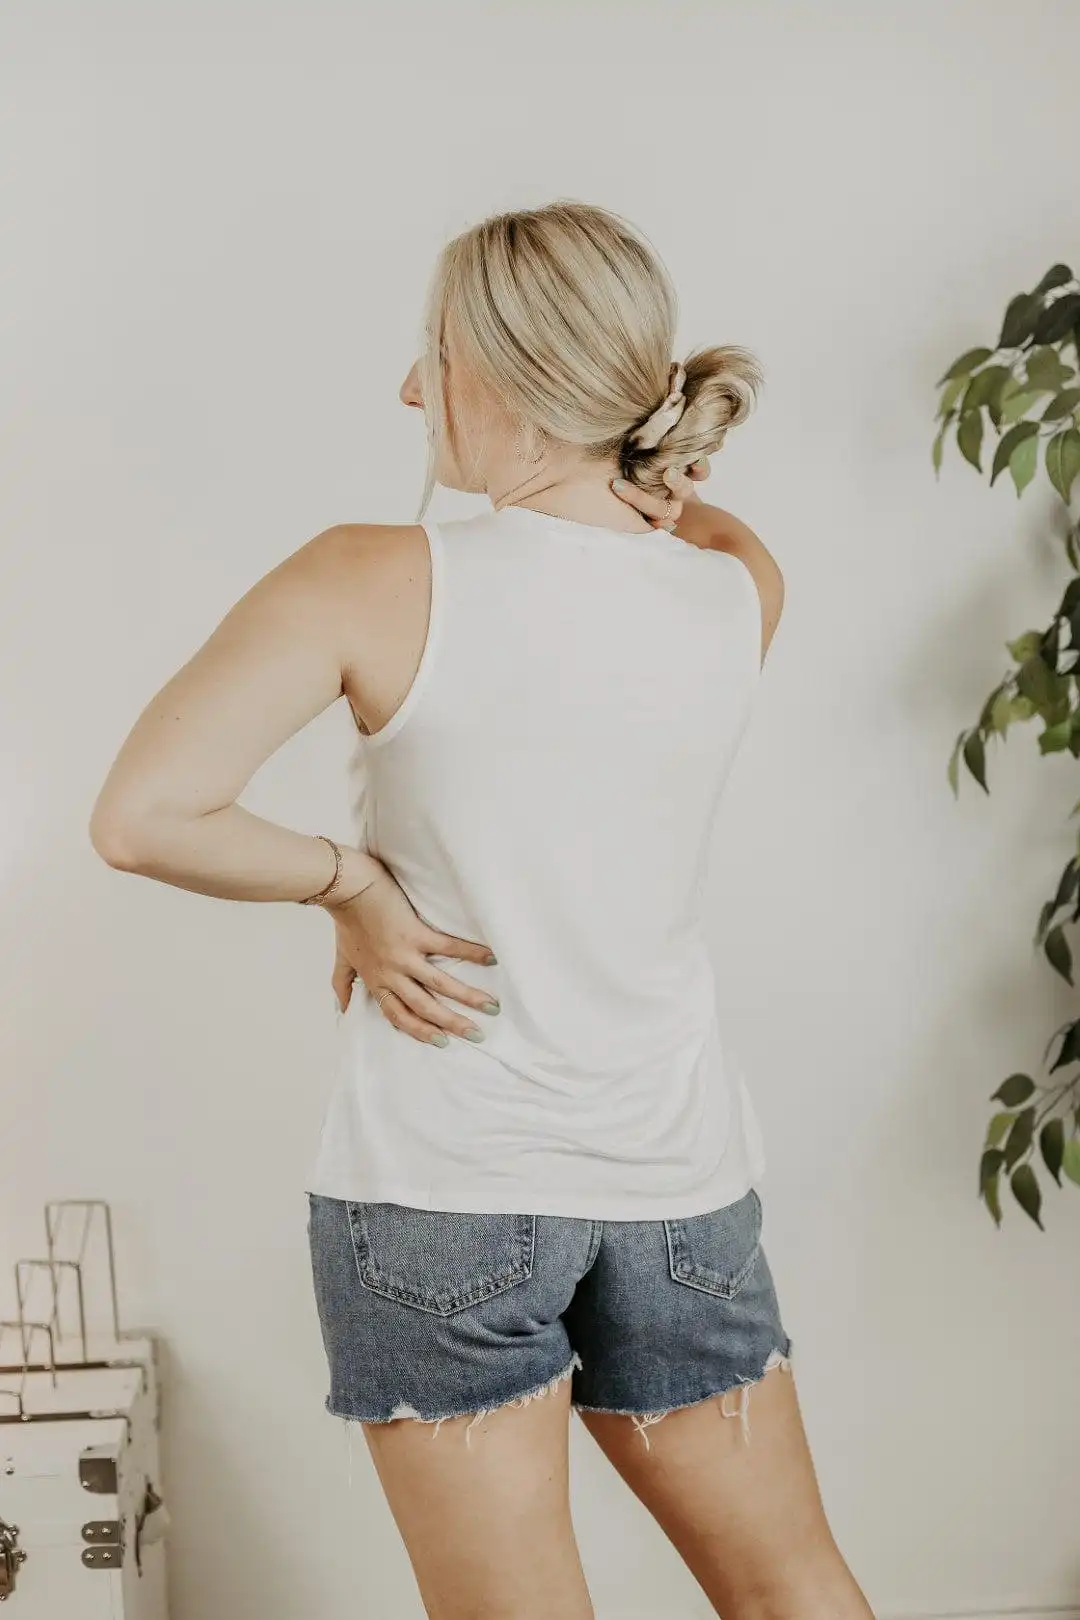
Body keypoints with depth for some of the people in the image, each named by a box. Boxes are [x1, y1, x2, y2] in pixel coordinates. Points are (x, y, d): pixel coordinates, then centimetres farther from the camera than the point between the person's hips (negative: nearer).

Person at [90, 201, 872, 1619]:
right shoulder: (741, 592, -3)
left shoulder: (381, 585, -14)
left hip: (439, 1192, -3)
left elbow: (141, 818, -17)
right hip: (678, 1185, 4)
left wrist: (347, 884, -5)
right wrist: (649, 460, 1)